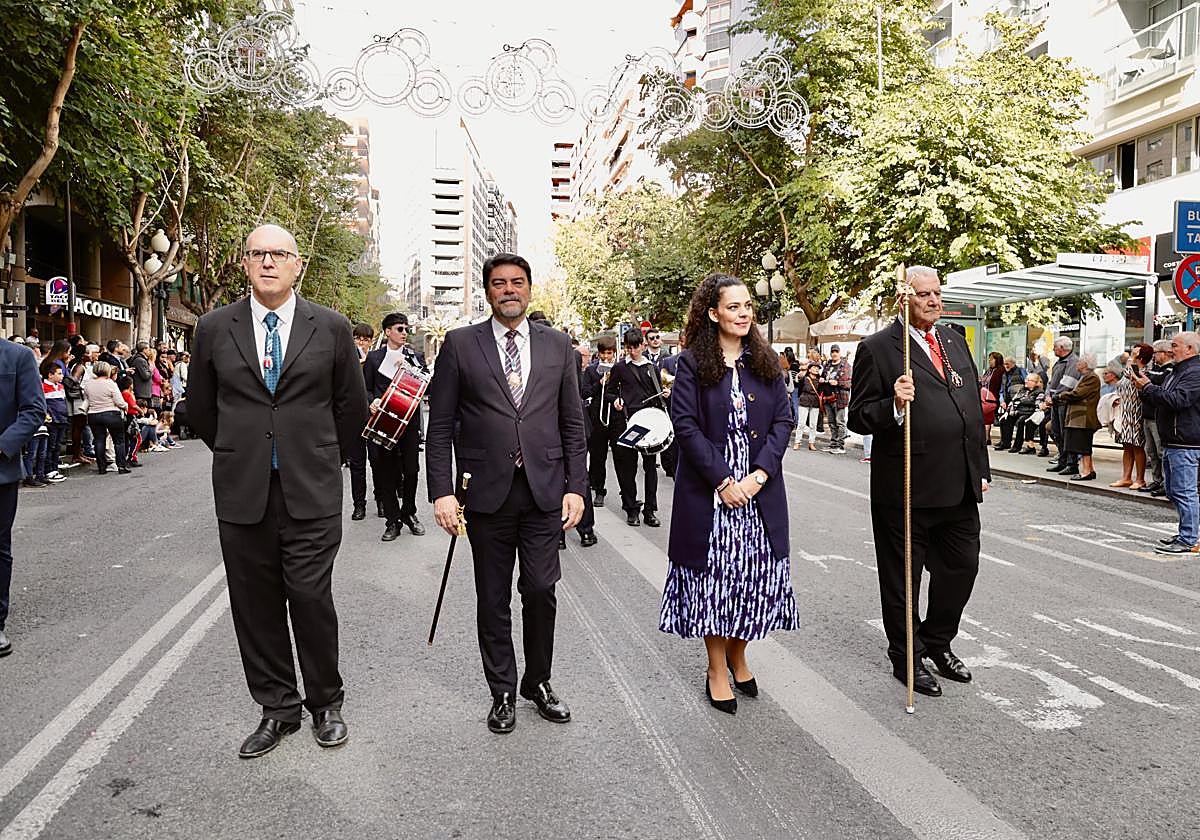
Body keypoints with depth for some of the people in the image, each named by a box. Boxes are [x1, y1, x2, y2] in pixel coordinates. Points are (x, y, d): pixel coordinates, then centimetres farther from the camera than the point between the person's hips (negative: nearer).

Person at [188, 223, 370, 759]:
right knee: (255, 604, 8)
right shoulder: (215, 329, 5)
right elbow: (201, 407, 16)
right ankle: (278, 708, 24)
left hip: (312, 491, -2)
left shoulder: (331, 328, 1)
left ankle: (325, 704, 20)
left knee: (311, 598, -1)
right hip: (242, 492, 2)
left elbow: (352, 404, 11)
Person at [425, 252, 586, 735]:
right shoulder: (460, 345, 2)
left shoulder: (557, 345, 8)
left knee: (541, 591, 2)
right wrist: (442, 491, -7)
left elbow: (572, 423, 9)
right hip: (486, 492, -1)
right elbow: (440, 426, 0)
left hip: (544, 491, 1)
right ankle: (503, 692, 26)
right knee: (493, 600, 9)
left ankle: (538, 682, 26)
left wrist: (576, 486, 2)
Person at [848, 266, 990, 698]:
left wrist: (981, 468, 16)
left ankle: (937, 641, 37)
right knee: (902, 578, 7)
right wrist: (894, 405, -28)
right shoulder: (877, 348, -7)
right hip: (906, 488, -6)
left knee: (962, 567, 16)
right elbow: (858, 417, -9)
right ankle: (906, 658, 25)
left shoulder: (955, 341, 14)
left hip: (961, 485, 7)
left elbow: (975, 407, 18)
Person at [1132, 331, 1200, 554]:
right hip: (1171, 443, 11)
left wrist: (1148, 387, -17)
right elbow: (1161, 399, 24)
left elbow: (1177, 400, -26)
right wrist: (1145, 388, 7)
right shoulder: (1177, 371, 19)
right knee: (1173, 491, 16)